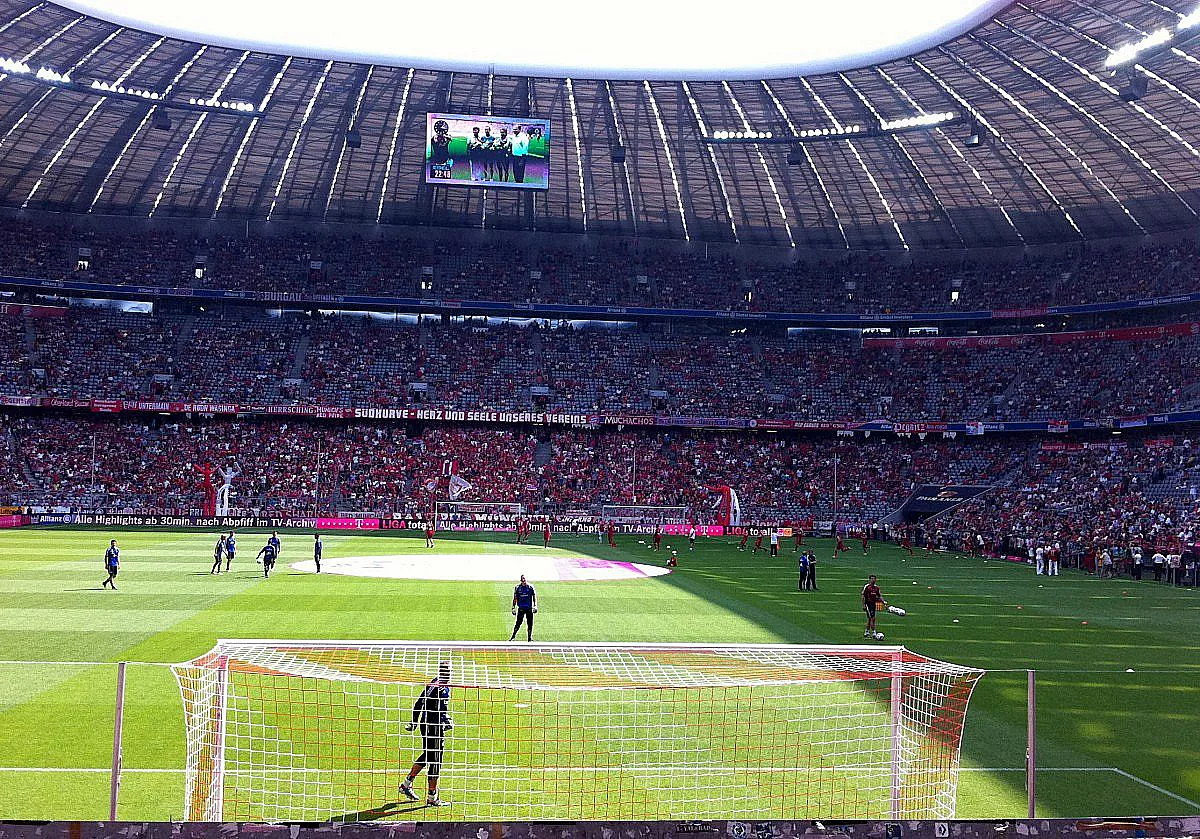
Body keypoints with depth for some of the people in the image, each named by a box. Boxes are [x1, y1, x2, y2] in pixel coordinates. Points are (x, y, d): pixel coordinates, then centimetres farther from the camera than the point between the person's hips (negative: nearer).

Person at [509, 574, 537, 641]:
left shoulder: (530, 587, 4)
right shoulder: (517, 587, 3)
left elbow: (534, 597, 6)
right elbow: (515, 598, 8)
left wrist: (535, 606, -4)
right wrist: (513, 608, 4)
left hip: (529, 608, 1)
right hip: (521, 608, -1)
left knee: (530, 623, 1)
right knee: (518, 623, -4)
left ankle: (529, 637, 12)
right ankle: (513, 635, 11)